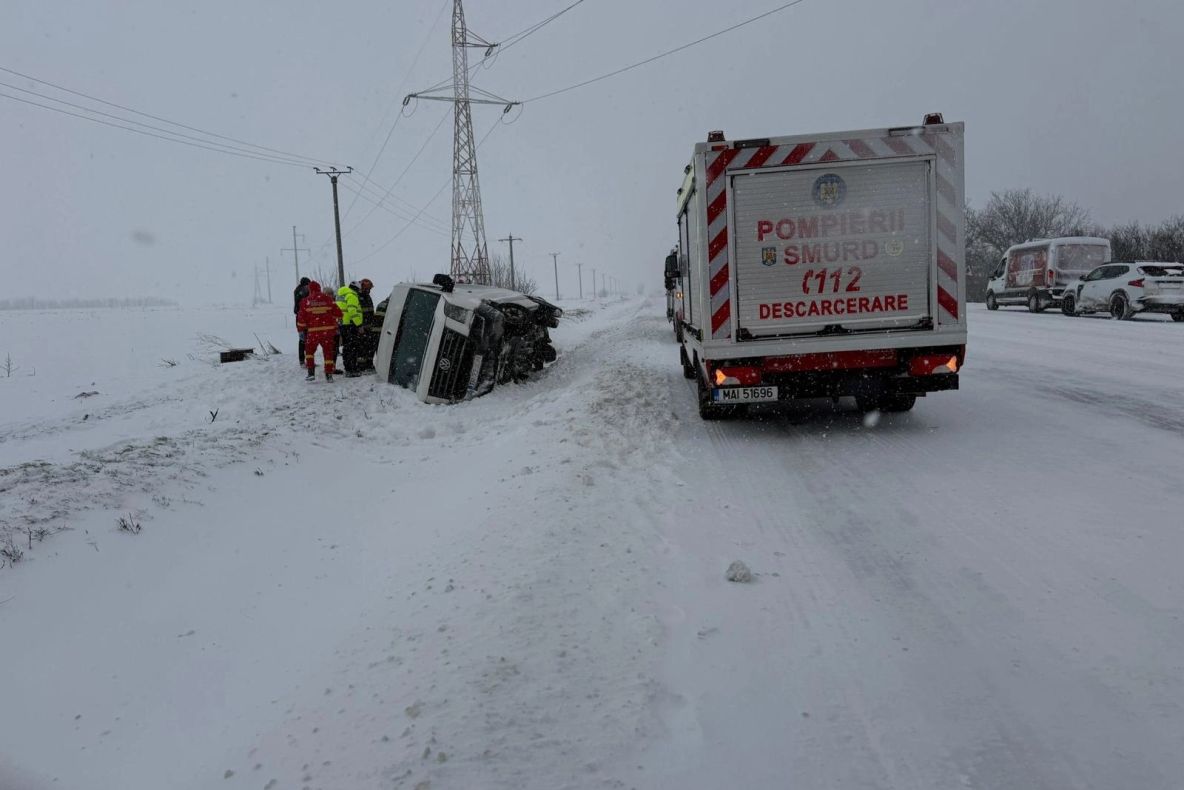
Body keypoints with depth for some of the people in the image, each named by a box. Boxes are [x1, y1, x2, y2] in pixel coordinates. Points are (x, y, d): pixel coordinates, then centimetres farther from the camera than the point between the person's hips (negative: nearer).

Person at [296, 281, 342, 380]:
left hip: (313, 331, -1)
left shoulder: (305, 301, 0)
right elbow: (338, 312, 1)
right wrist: (336, 320, 22)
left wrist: (301, 330, 12)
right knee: (328, 352, 9)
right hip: (328, 330, 1)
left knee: (309, 351, 16)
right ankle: (329, 374, 8)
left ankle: (311, 372, 7)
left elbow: (301, 317, 1)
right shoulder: (328, 298, 2)